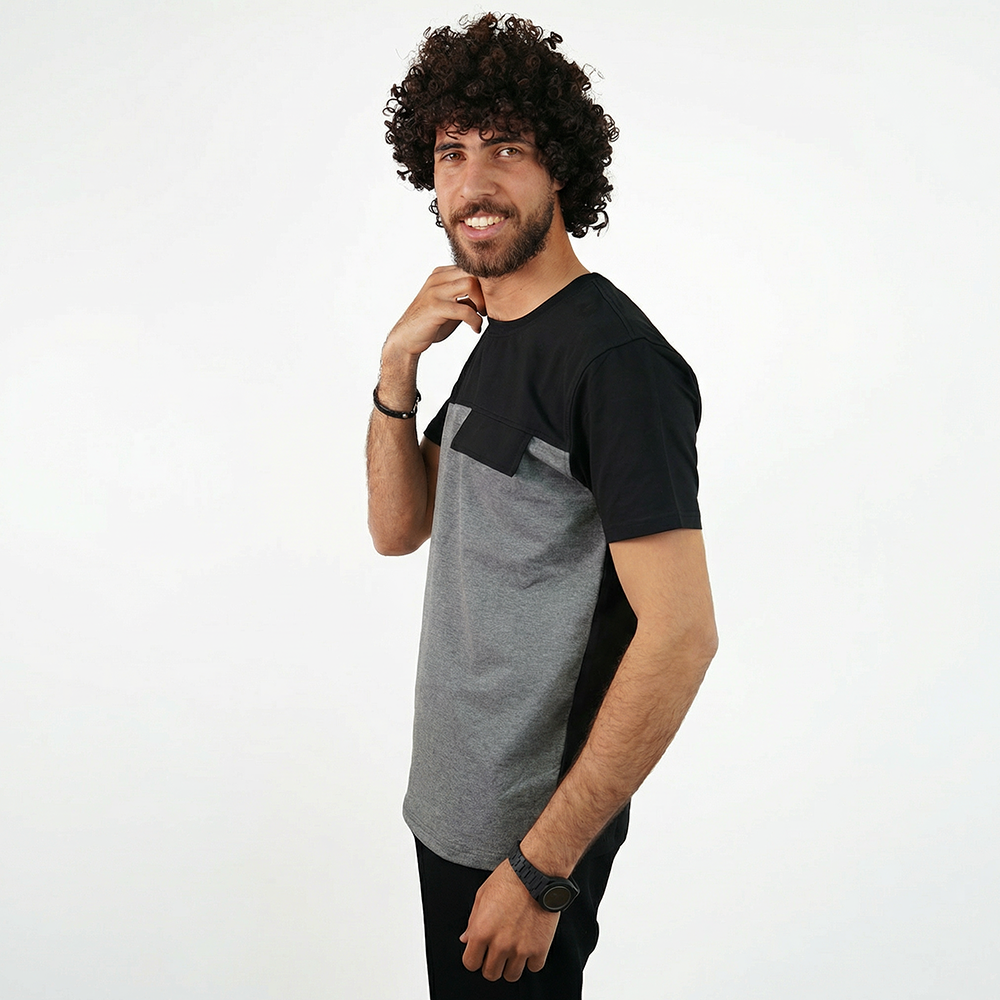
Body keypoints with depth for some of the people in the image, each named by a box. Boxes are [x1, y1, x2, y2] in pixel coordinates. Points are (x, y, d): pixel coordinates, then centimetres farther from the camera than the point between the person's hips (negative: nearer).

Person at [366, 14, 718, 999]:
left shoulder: (613, 355, -22)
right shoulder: (496, 338, 7)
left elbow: (680, 635, -26)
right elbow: (398, 528, 8)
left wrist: (541, 865, -23)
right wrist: (396, 364, -7)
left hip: (529, 827, -9)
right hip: (449, 802, 9)